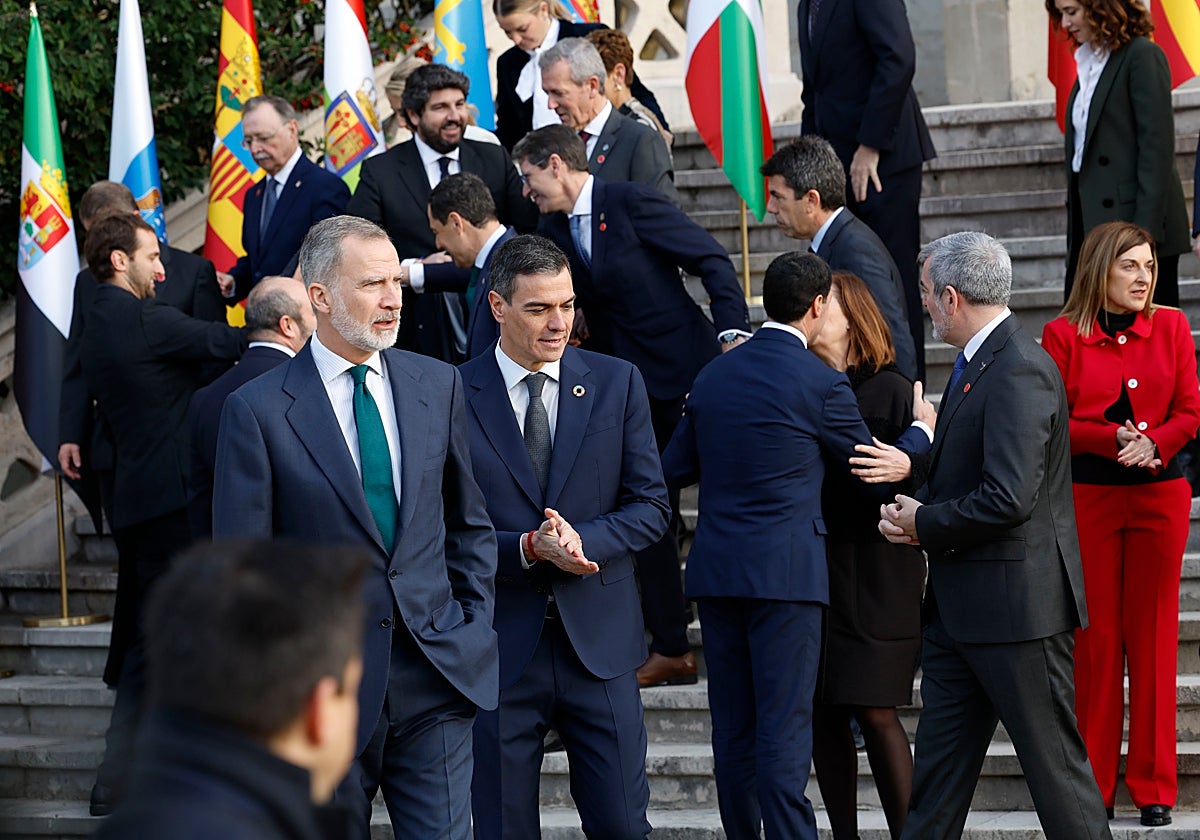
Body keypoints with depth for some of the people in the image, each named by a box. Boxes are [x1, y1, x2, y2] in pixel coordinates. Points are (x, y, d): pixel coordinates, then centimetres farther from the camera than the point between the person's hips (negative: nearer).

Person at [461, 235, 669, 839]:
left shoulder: (617, 384, 5)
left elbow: (650, 506, 4)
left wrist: (581, 539, -14)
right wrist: (529, 548, -18)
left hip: (599, 638, 1)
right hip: (500, 648, -1)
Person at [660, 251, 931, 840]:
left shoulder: (713, 376, 9)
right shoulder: (821, 384, -7)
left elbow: (673, 469, 14)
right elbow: (875, 474, 4)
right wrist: (920, 434, 22)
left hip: (715, 570, 6)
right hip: (785, 572, -5)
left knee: (733, 731, 10)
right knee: (783, 730, -5)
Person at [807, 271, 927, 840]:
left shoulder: (891, 391, -3)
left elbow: (916, 480, -7)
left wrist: (900, 466, -29)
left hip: (874, 576, -4)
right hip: (810, 569, 4)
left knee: (875, 711, -7)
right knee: (823, 713, 5)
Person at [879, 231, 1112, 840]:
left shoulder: (1020, 371, -19)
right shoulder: (977, 362, 13)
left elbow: (1008, 498, -26)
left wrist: (925, 524, -12)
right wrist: (914, 508, 1)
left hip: (1015, 602, -10)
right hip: (960, 606, 10)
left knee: (1054, 760, -1)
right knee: (939, 764, 12)